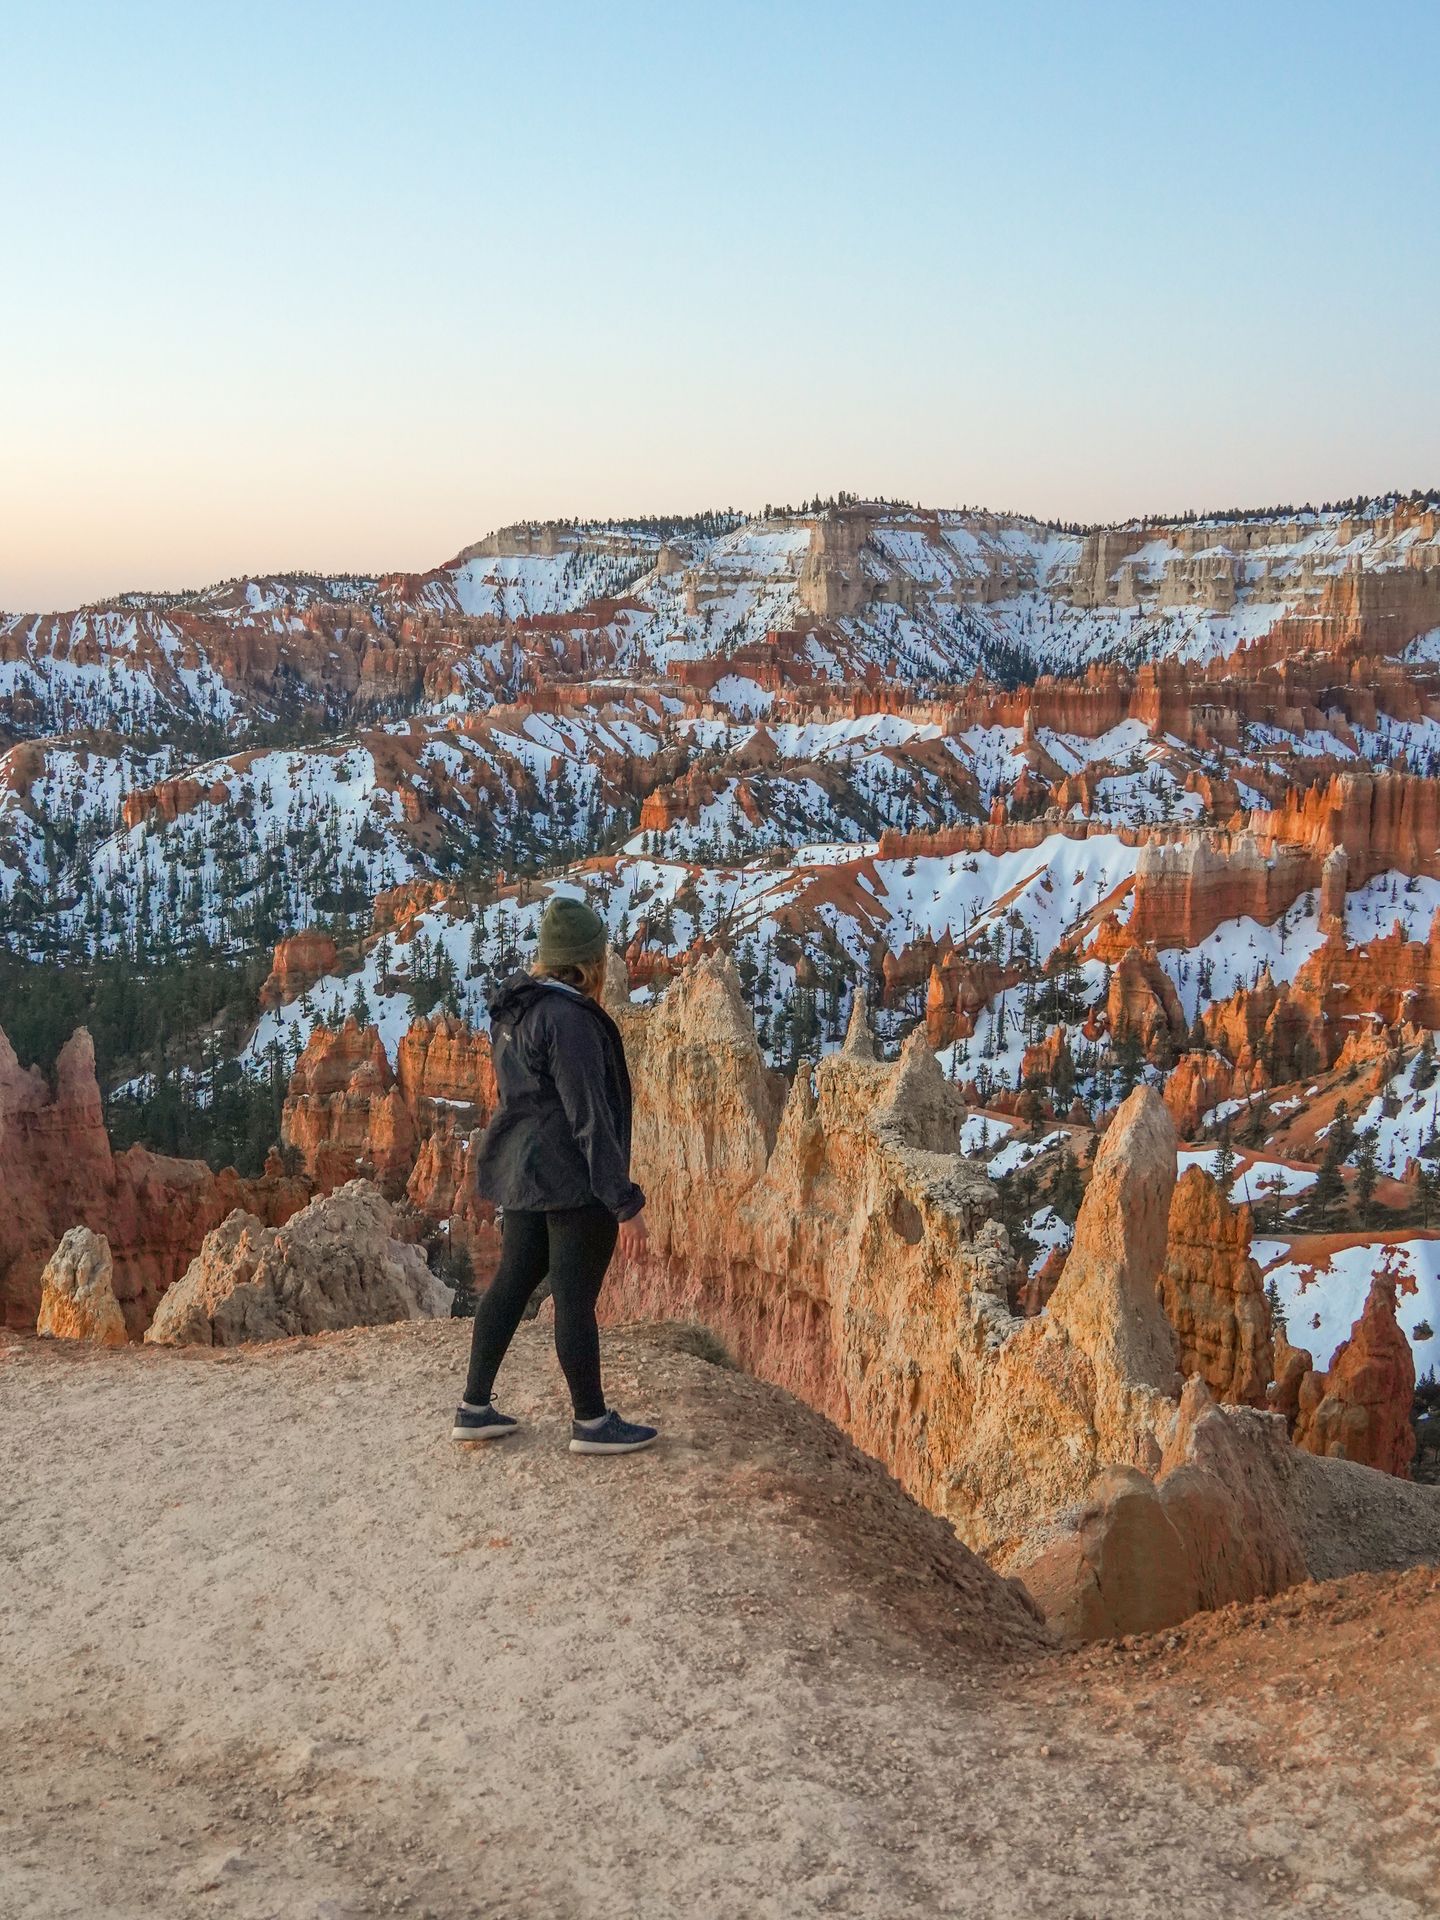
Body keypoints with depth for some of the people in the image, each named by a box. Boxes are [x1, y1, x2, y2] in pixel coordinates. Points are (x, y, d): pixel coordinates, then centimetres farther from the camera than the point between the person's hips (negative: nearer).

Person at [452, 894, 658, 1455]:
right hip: (575, 1179, -9)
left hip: (523, 1171, 9)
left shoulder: (515, 1008, 7)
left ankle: (474, 1409, 23)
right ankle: (592, 1423, 14)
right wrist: (626, 1204, -18)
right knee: (576, 1299, 2)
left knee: (511, 1283, 15)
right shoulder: (569, 1020, -21)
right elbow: (590, 1119, -22)